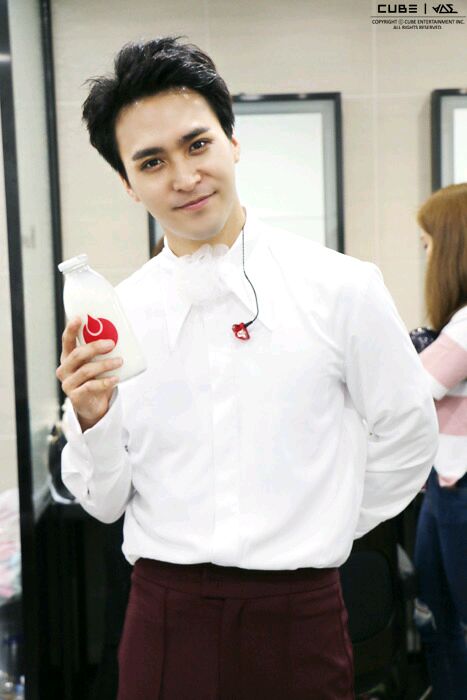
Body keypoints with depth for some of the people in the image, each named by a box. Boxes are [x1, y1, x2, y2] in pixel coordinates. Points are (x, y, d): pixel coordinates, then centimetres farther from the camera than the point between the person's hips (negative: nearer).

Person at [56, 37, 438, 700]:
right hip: (163, 613, 2)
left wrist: (314, 536, 7)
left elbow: (406, 438, 3)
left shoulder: (343, 288, -8)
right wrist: (92, 419, -14)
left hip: (298, 616, -1)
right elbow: (105, 502, 3)